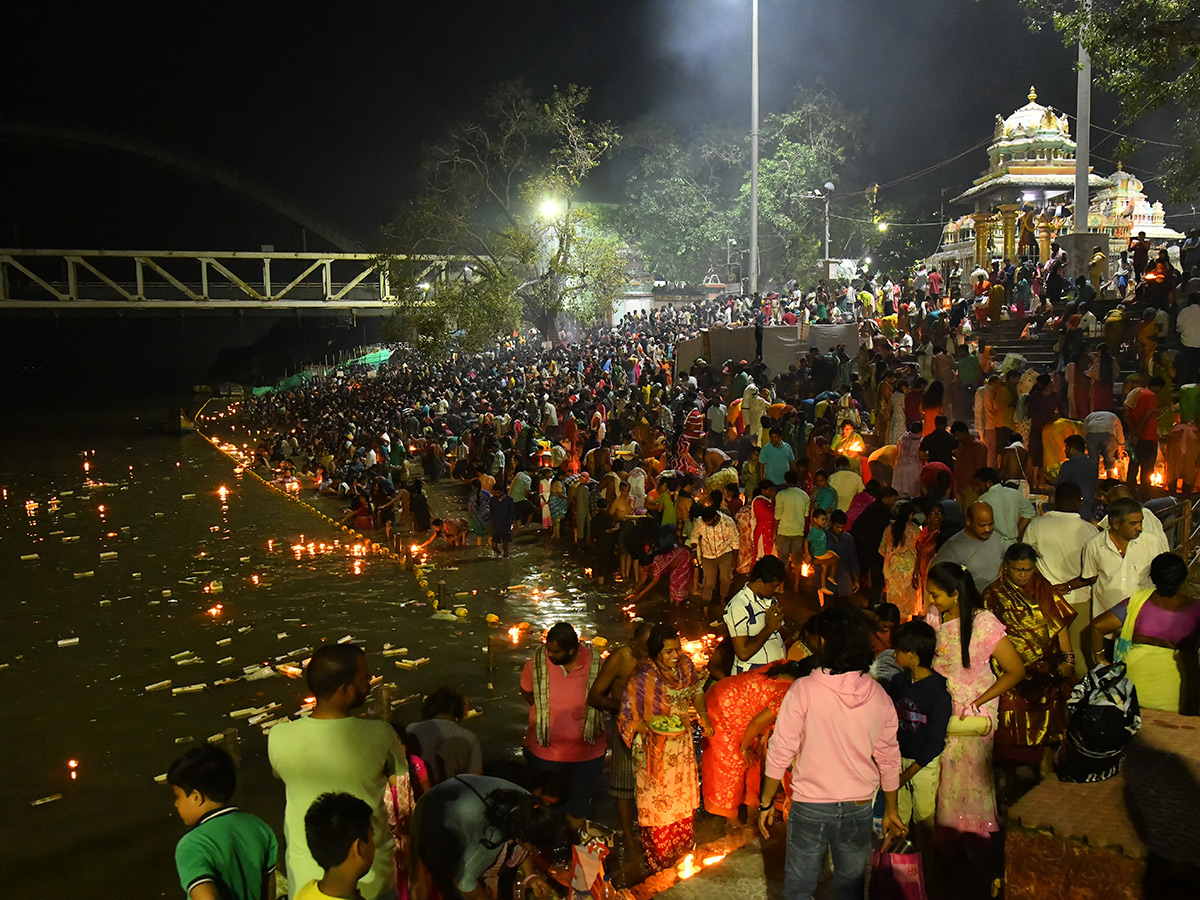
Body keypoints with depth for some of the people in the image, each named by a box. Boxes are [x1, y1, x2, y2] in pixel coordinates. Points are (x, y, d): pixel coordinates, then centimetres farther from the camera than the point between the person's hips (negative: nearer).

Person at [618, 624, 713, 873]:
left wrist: (703, 717, -3)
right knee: (658, 804, 7)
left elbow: (696, 691, 11)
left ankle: (682, 851, 44)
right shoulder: (642, 678, -26)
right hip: (655, 750, -6)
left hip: (683, 744, 6)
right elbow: (628, 719, -19)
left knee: (685, 796, 21)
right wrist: (653, 727, -34)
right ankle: (658, 862, 29)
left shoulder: (685, 664, -8)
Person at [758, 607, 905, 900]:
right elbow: (889, 759, 4)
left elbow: (780, 752, -13)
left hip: (810, 808, -3)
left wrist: (766, 803, -1)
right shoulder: (878, 695, -5)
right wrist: (891, 811, 17)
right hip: (859, 809, 3)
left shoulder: (804, 690, -16)